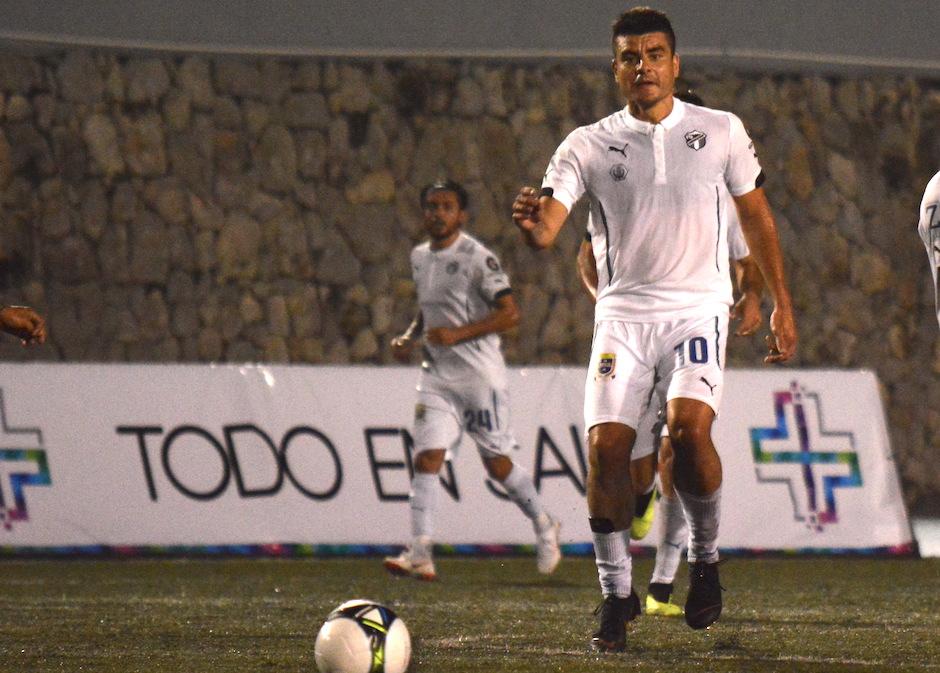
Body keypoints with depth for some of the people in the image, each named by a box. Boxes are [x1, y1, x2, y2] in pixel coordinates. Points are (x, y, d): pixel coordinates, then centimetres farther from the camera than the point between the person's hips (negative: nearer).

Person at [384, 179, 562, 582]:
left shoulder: (477, 258, -11)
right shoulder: (420, 258, 12)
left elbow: (509, 314, -15)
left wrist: (458, 334, -22)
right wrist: (409, 338, 9)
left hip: (480, 372, -6)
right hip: (437, 375, 6)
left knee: (497, 463, 2)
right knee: (426, 458, -10)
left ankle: (543, 525, 27)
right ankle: (420, 555, -15)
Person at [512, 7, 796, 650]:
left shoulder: (722, 132, 4)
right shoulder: (589, 145, 2)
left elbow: (757, 218, 14)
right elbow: (547, 230, -9)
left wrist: (782, 304, 12)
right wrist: (531, 222, -34)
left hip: (698, 307, -1)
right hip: (622, 310, 1)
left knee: (689, 428, -24)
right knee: (606, 444, -12)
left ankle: (706, 558, 1)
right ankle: (617, 592, 3)